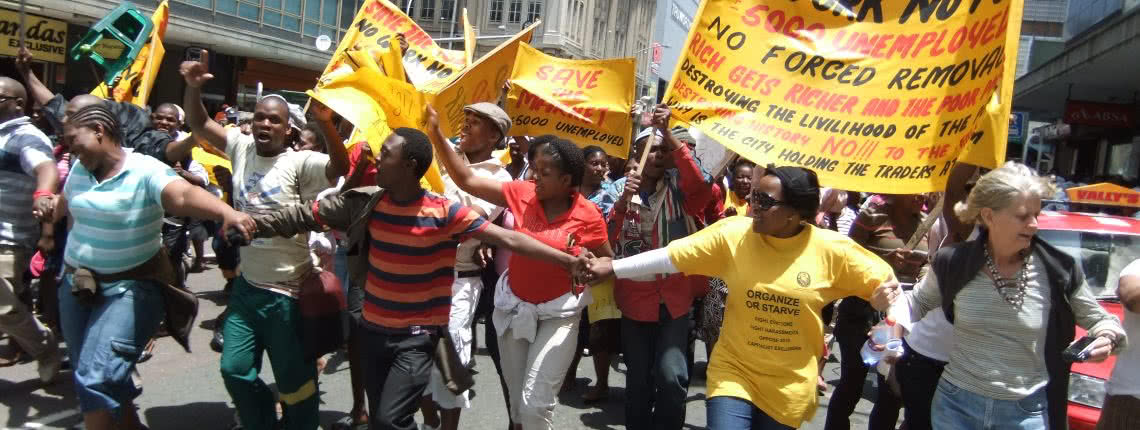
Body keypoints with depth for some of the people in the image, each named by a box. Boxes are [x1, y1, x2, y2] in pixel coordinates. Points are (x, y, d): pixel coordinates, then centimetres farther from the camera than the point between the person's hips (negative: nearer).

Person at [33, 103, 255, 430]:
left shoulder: (145, 171, -18)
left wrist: (227, 212, -56)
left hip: (130, 288, -8)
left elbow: (185, 196, -37)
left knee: (97, 380, -18)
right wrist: (49, 209, 3)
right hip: (77, 284, 8)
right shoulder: (79, 169, 5)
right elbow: (65, 201, 27)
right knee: (89, 379, 15)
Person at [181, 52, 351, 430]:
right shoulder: (242, 148, 3)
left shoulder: (300, 163, -15)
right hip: (247, 285, 6)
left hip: (288, 291, -6)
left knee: (293, 379, 7)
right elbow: (199, 124, 7)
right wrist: (193, 87, -11)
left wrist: (326, 124, -46)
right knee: (235, 370, 15)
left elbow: (341, 167, -31)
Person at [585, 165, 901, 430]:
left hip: (791, 387, 1)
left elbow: (884, 283, 1)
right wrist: (613, 267, -8)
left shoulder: (831, 249, -11)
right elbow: (671, 257, -7)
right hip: (734, 373, -1)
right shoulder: (733, 233, -10)